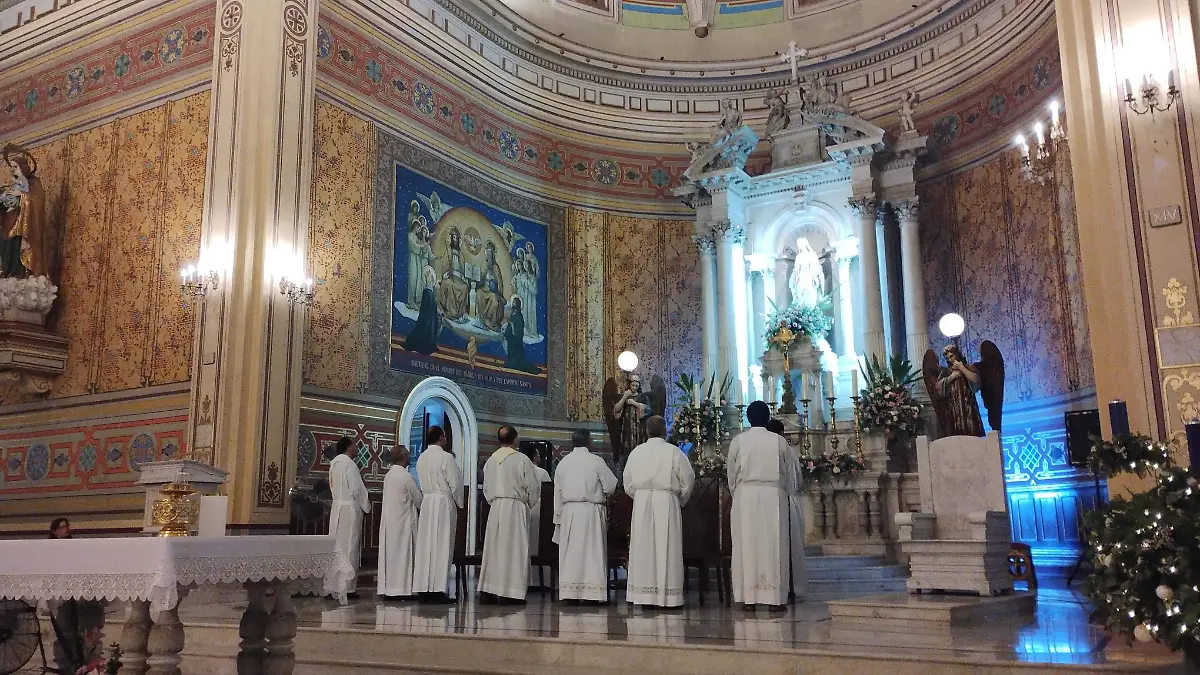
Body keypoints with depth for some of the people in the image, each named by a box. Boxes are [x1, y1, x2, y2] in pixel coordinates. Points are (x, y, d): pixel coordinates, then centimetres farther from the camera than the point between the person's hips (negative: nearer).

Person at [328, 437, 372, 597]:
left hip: (337, 508, 9)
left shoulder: (334, 463, 13)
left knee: (336, 546, 11)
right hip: (350, 509, -9)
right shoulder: (348, 463, -13)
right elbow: (357, 488, -15)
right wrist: (366, 506, -4)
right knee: (349, 547, -4)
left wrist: (358, 475, 18)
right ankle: (346, 586, -2)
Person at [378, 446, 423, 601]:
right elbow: (418, 499, -6)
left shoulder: (388, 475, 9)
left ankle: (387, 589, 10)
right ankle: (401, 589, -3)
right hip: (403, 521, -7)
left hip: (388, 521, 7)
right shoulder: (406, 476, -13)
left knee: (389, 553, 8)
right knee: (403, 553, -3)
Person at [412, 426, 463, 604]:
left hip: (426, 502, 7)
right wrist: (459, 504, 3)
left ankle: (423, 589, 10)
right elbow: (455, 484, -10)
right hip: (444, 502, -6)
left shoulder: (421, 458, 9)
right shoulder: (446, 457, -11)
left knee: (425, 544, 8)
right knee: (441, 546, -3)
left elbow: (422, 483, 15)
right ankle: (437, 589, -4)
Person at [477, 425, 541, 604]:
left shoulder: (490, 461, 7)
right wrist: (530, 506, 11)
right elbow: (532, 488, -6)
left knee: (493, 547, 10)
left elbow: (486, 489, 15)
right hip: (515, 508, -5)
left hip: (495, 508, 5)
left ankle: (487, 591, 11)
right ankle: (509, 592, -3)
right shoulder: (521, 460, -10)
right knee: (514, 549, -2)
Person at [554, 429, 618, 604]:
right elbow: (611, 486, -4)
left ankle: (569, 592, 9)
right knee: (591, 551, 1)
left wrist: (558, 517, 17)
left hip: (568, 511, 4)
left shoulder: (563, 462, 6)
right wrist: (601, 494, 18)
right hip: (591, 511, -4)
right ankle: (591, 591, -1)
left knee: (569, 552, 8)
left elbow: (557, 492, 10)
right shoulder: (596, 461, -7)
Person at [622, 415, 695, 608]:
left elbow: (628, 483, 9)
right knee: (666, 547, 0)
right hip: (666, 502, -3)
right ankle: (667, 595, 0)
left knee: (643, 547, 7)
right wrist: (679, 500, 14)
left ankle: (644, 594, 8)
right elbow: (688, 480, -1)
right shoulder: (674, 452, -5)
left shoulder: (636, 452, 4)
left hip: (641, 503, 3)